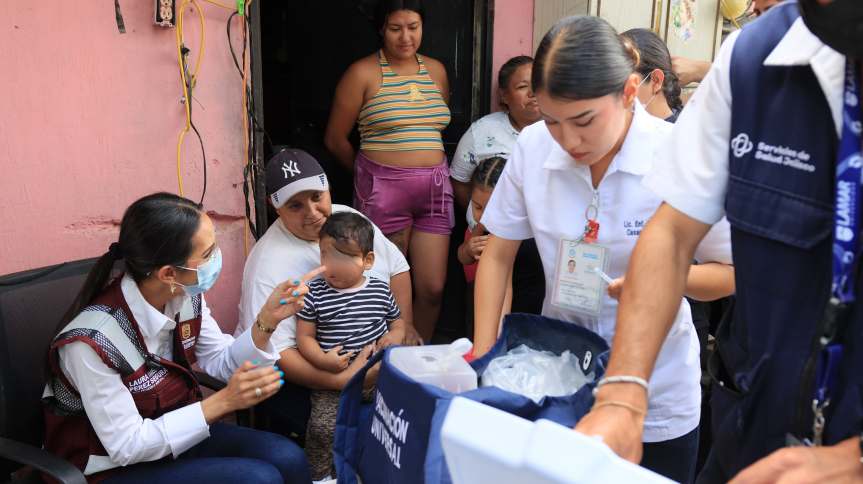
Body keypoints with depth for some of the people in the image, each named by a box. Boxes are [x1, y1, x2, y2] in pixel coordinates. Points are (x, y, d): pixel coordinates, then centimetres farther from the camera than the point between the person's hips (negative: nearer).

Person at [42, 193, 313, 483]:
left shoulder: (186, 297, -11)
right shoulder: (93, 340, -31)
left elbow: (221, 363, 1)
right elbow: (126, 446, -24)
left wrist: (267, 320, -17)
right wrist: (223, 401, -30)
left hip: (172, 435, 6)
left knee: (287, 458, -12)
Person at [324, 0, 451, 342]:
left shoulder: (436, 71, 12)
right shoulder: (363, 73, -3)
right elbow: (335, 138, 2)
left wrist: (426, 170, 12)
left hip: (435, 188, 4)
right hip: (383, 189, -4)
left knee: (433, 288, 4)